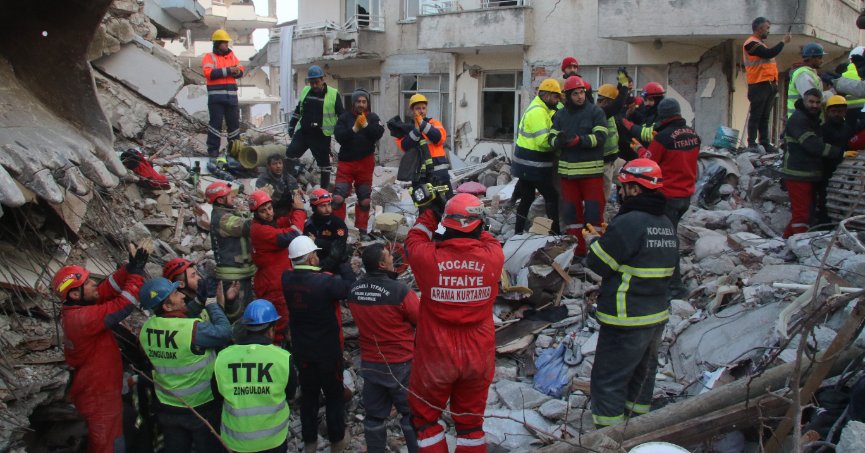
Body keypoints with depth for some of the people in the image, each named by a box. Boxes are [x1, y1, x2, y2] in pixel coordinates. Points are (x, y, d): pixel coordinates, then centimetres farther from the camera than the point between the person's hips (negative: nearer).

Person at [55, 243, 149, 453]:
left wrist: (129, 268, -18)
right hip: (100, 397, -9)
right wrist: (137, 273, -23)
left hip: (93, 390, 9)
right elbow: (122, 306, -31)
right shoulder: (83, 318, -30)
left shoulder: (73, 310, -2)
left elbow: (107, 288, -4)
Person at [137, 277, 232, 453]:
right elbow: (224, 332, -21)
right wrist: (213, 304, -7)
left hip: (167, 408, 6)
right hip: (201, 409, -6)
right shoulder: (192, 329, -30)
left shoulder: (146, 328, -9)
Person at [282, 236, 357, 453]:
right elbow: (350, 286, -15)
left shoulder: (287, 279, -11)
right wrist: (343, 263, -4)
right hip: (328, 350, -5)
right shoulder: (324, 282, -28)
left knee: (308, 394, 20)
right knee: (334, 395, 14)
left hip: (301, 349, 5)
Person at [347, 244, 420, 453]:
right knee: (411, 413, 12)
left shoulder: (353, 291, -6)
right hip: (400, 364, -5)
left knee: (374, 415, 17)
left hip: (369, 363, 5)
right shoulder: (400, 291, -25)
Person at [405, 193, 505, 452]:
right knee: (470, 420, 21)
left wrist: (430, 212, 11)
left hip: (435, 357, -2)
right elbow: (487, 239, 7)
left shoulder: (429, 258, -21)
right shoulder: (493, 256, -18)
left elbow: (413, 240, 3)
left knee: (425, 417, 20)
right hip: (478, 357, 2)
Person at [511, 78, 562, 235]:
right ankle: (555, 233, 1)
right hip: (534, 166, -10)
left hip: (526, 165, 10)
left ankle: (518, 231, 20)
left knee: (527, 198, 15)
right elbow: (544, 141, -24)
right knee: (552, 198, -2)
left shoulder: (538, 109, 16)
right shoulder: (538, 112, -19)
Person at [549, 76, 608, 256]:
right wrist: (559, 141, -18)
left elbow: (600, 137, -13)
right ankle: (576, 249, 22)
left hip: (591, 169, -4)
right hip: (568, 170, 4)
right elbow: (552, 138, 5)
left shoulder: (595, 111, -4)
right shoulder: (560, 115, 9)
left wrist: (578, 140, -24)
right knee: (572, 209, 11)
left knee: (593, 210, -2)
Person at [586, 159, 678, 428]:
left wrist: (596, 242, 2)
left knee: (608, 381, 0)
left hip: (626, 322, -9)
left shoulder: (628, 223, -22)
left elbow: (596, 264, -17)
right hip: (658, 315, 9)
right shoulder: (666, 225, 6)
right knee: (643, 371, 24)